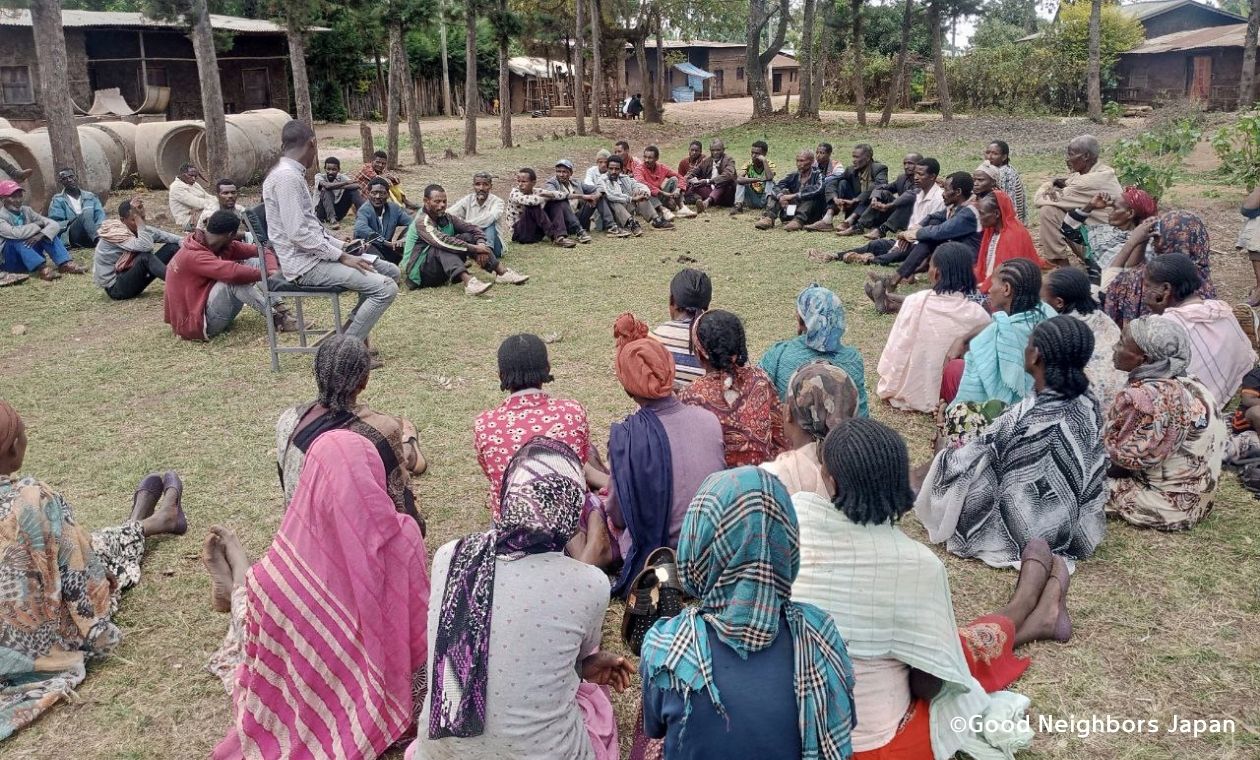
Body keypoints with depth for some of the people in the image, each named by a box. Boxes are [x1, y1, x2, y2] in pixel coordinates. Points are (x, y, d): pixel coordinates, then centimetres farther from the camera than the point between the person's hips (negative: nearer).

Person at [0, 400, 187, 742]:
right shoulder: (35, 499, -28)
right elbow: (80, 576, -21)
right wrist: (98, 626, -1)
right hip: (47, 639, -5)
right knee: (103, 549, 18)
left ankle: (141, 525, 55)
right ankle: (156, 520, 49)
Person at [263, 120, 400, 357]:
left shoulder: (292, 173, 14)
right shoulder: (287, 177, -18)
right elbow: (298, 234, -23)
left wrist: (342, 247, 10)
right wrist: (341, 257, -18)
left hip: (315, 255, 10)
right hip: (305, 264, -10)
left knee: (391, 271, 9)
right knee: (385, 288, -19)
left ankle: (354, 330, 15)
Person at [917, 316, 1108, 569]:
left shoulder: (1022, 418, -29)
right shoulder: (1088, 404, -11)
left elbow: (959, 464, -19)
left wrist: (944, 449, 5)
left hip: (1022, 534, -6)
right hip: (1074, 529, 6)